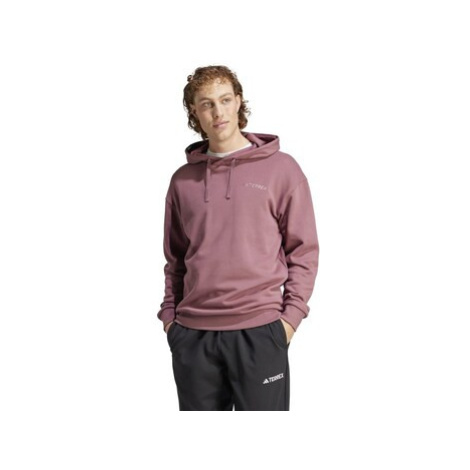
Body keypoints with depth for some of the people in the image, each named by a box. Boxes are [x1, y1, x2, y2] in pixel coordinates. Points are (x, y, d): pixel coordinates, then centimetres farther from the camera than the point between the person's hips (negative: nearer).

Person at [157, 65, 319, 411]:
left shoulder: (281, 168, 1)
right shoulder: (183, 179, 11)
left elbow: (304, 250, 0)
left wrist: (292, 314, -7)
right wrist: (169, 312, 8)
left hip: (259, 330, -3)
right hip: (192, 333, 3)